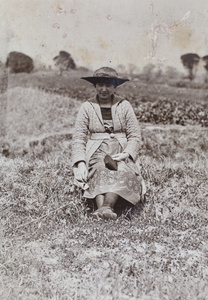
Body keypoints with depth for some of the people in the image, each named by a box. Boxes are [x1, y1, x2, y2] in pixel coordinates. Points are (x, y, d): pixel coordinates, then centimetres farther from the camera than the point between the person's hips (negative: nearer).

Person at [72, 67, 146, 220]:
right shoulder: (87, 107, 8)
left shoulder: (124, 105, 10)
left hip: (121, 152, 1)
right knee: (100, 173, -34)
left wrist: (126, 154, -13)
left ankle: (105, 207, -50)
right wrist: (81, 163, -13)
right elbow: (78, 138, 3)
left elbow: (135, 136, 7)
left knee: (123, 173, -33)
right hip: (96, 152, 0)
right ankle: (104, 210, -52)